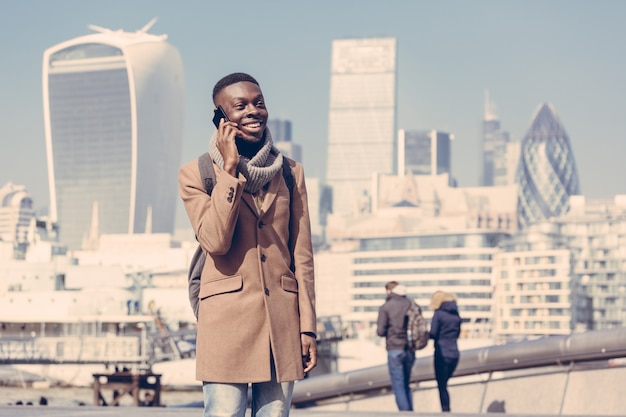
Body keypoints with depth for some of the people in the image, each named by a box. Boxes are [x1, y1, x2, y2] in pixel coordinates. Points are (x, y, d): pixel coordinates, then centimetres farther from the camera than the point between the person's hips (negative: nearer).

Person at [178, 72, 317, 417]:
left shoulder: (291, 173, 11)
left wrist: (308, 326, 5)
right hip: (226, 320, -3)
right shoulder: (195, 174, 2)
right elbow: (215, 241, -13)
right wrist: (229, 169, -12)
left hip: (281, 322, 3)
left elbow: (302, 256, 10)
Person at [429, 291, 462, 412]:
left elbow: (433, 334, -11)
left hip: (442, 354, -6)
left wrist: (426, 334, 9)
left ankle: (446, 411, -3)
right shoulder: (456, 315, 10)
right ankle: (446, 411, 17)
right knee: (444, 383, 18)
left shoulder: (438, 314, -9)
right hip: (454, 354, 6)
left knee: (441, 386, 1)